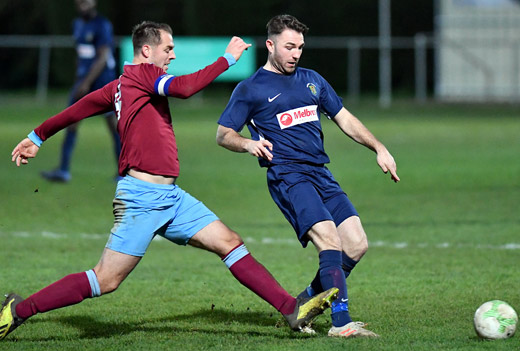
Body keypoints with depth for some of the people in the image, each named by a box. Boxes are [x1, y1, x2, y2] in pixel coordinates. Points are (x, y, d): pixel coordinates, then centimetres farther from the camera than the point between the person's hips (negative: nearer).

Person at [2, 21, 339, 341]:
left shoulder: (120, 86, 18)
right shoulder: (142, 73, -8)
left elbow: (78, 108, 27)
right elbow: (185, 88, -25)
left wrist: (38, 137, 39)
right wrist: (227, 59, -16)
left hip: (169, 195, 10)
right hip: (142, 195, -10)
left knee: (230, 243, 2)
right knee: (106, 281, -8)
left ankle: (292, 309, -1)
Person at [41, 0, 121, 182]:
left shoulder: (102, 25, -12)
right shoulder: (77, 24, 13)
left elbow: (102, 58, -17)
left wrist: (86, 83, -22)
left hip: (103, 80, -7)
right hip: (84, 80, 7)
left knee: (113, 124, -2)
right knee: (71, 122, -2)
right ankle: (63, 170, -4)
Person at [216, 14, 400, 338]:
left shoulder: (312, 80, 21)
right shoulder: (251, 89, 4)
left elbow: (345, 120, 25)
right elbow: (223, 134, 3)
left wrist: (379, 148, 14)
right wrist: (248, 144, -19)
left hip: (321, 175, 7)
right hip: (287, 175, -7)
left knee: (356, 245, -5)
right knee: (330, 239, -24)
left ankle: (306, 302, 13)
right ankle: (341, 322, -26)